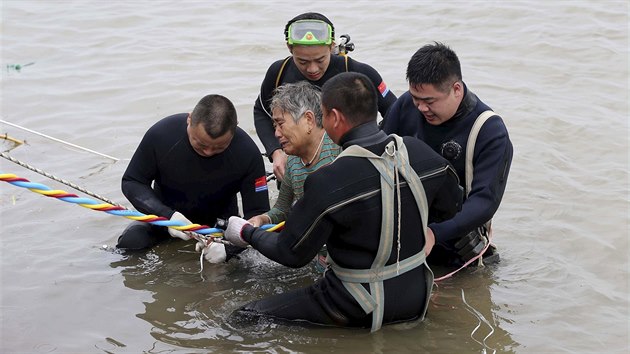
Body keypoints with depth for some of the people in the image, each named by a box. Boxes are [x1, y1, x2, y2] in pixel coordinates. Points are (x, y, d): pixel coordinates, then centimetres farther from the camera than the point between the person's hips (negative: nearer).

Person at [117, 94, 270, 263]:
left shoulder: (247, 152, -26)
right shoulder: (161, 134, -25)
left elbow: (258, 214, -19)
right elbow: (131, 182, -13)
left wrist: (228, 245, -39)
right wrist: (167, 216, -30)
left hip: (219, 220, 1)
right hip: (166, 213, -1)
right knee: (129, 243, -25)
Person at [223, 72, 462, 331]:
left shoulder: (327, 183, -24)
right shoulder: (420, 152, -8)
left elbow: (292, 254, -11)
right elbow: (450, 207, 10)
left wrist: (246, 233, 7)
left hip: (358, 312, -6)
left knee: (245, 319, 1)